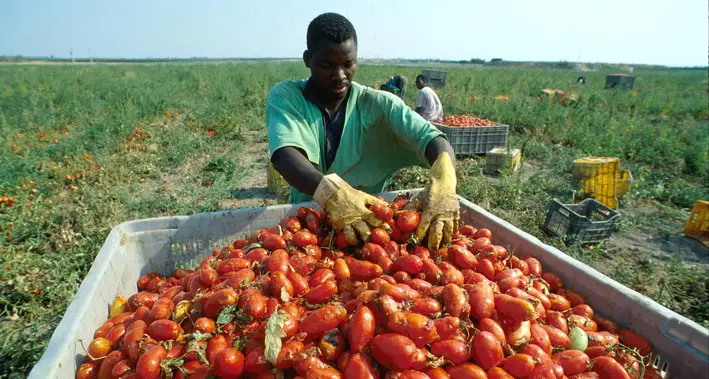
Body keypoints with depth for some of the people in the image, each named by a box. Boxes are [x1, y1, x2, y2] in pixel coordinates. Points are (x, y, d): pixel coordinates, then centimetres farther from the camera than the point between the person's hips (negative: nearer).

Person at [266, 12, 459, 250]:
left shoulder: (378, 104, -6)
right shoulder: (284, 97, -8)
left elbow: (432, 138, -18)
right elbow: (286, 156, -25)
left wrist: (443, 184, -40)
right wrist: (331, 192, -44)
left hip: (373, 221, 1)